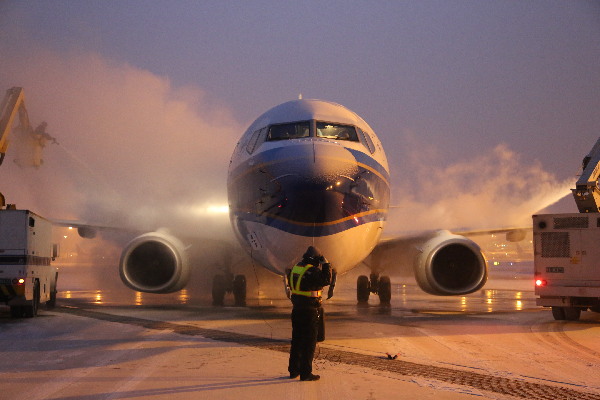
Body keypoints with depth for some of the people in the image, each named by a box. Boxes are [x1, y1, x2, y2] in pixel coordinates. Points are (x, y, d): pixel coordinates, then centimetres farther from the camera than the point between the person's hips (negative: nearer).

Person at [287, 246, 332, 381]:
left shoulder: (295, 268, 9)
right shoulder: (312, 271, -17)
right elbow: (326, 280, -21)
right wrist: (326, 264, -11)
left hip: (297, 309, 8)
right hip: (310, 310, -8)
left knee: (296, 340, 16)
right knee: (309, 342, -1)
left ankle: (293, 370, 23)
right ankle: (305, 373, 0)